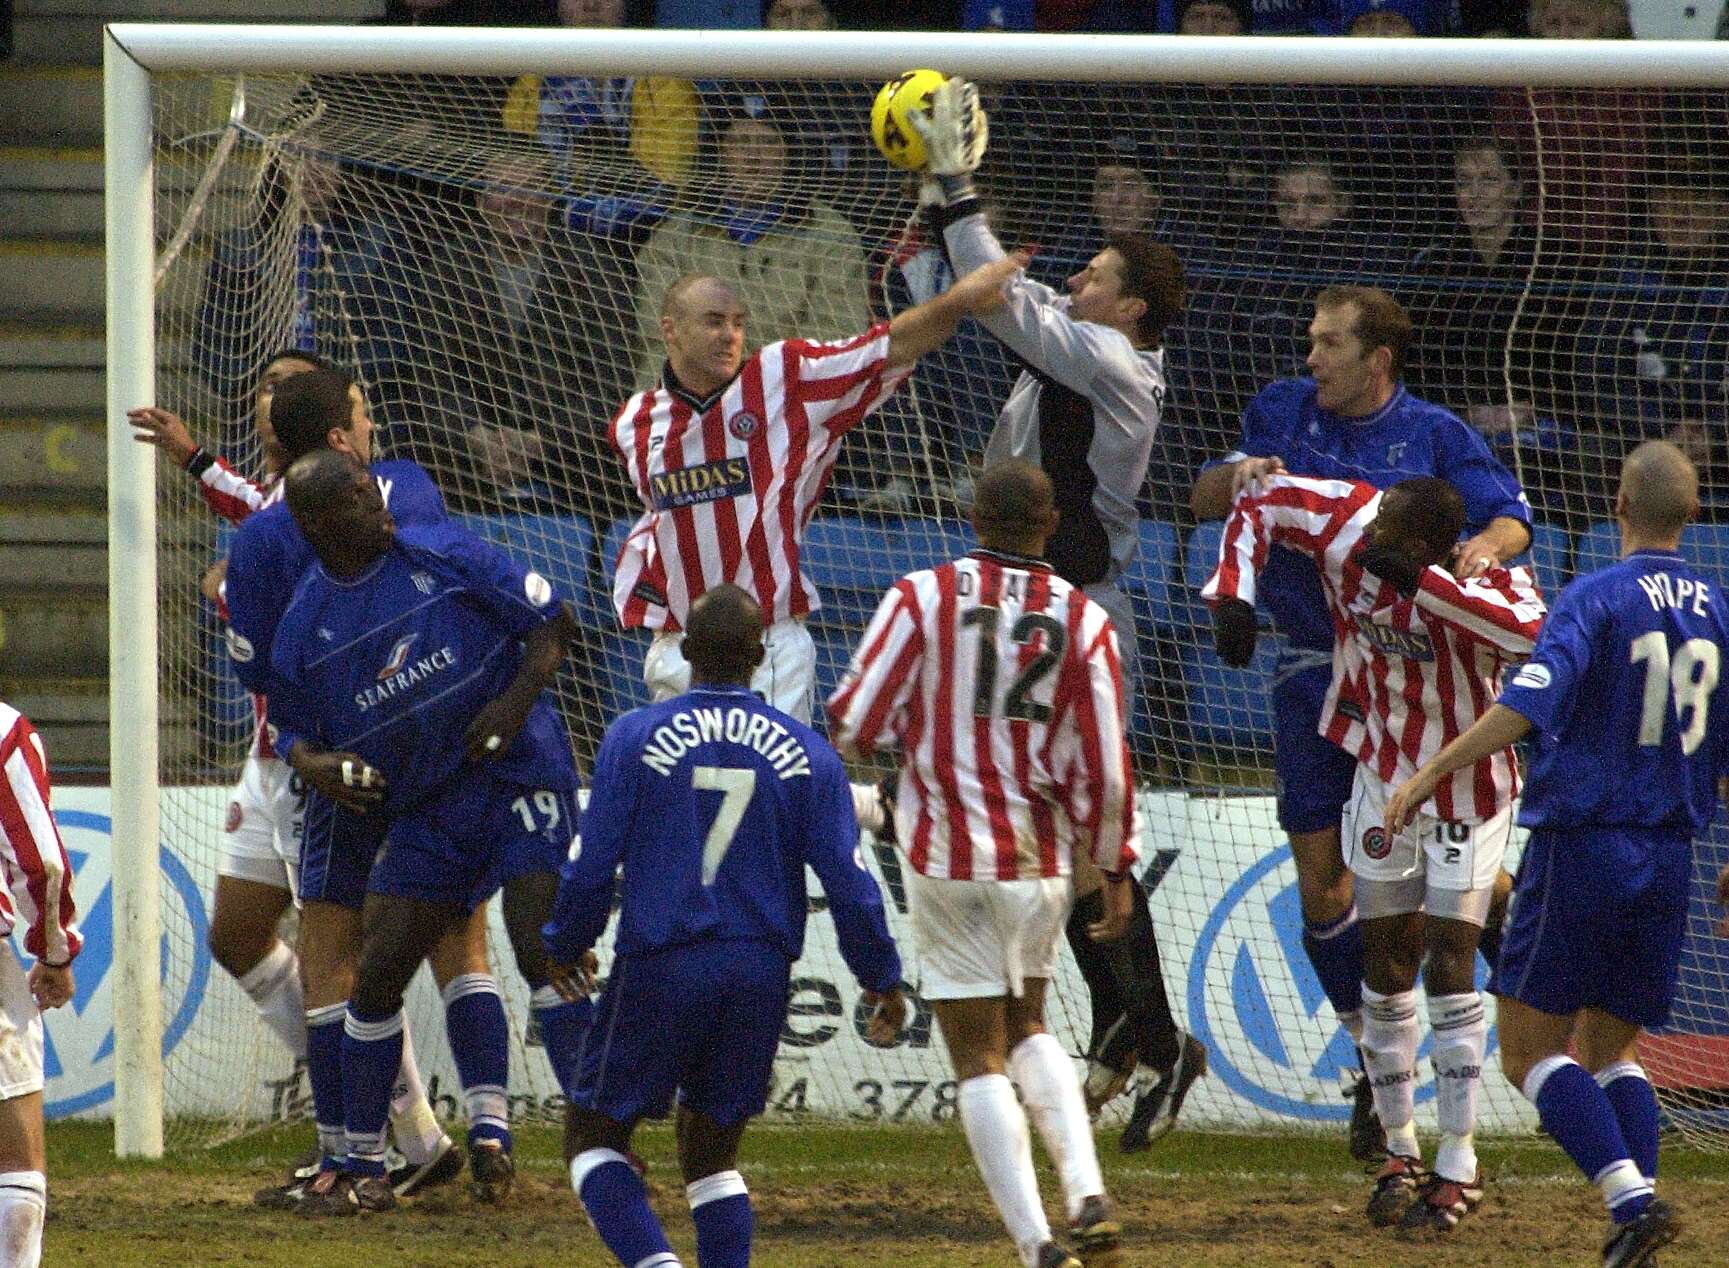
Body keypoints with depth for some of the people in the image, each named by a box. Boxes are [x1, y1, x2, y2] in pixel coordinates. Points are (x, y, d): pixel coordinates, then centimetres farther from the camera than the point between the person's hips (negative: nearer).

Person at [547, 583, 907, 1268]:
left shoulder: (634, 737, -5)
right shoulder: (806, 752, 1)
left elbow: (591, 866, -4)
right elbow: (848, 878, 0)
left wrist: (565, 946, 13)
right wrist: (882, 978, 12)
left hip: (659, 972, -3)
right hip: (761, 975, 3)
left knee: (593, 1134, 8)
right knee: (711, 1152, 17)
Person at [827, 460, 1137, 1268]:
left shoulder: (922, 597, -8)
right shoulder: (1083, 619, -2)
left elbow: (855, 724, -10)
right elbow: (1104, 767, -2)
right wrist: (1116, 868, 10)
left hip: (947, 856, -3)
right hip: (1041, 859, 3)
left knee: (980, 1058, 2)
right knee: (1027, 1029, 22)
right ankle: (1088, 1199, 2)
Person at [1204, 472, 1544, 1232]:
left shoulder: (1482, 581, -30)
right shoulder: (1347, 524, -17)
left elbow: (1530, 632, -51)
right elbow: (1257, 505, -1)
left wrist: (1420, 583, -48)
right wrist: (1233, 596, -14)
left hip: (1468, 789, -5)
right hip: (1385, 773, 5)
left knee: (1449, 964, -9)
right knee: (1385, 964, 8)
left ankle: (1458, 1167, -4)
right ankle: (1400, 1153, 19)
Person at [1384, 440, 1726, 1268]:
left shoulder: (1596, 599, -10)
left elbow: (1529, 704, -23)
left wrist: (1429, 774, -19)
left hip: (1582, 843, -6)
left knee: (1530, 1050, 0)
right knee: (1611, 1050, 17)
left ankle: (1632, 1197, -18)